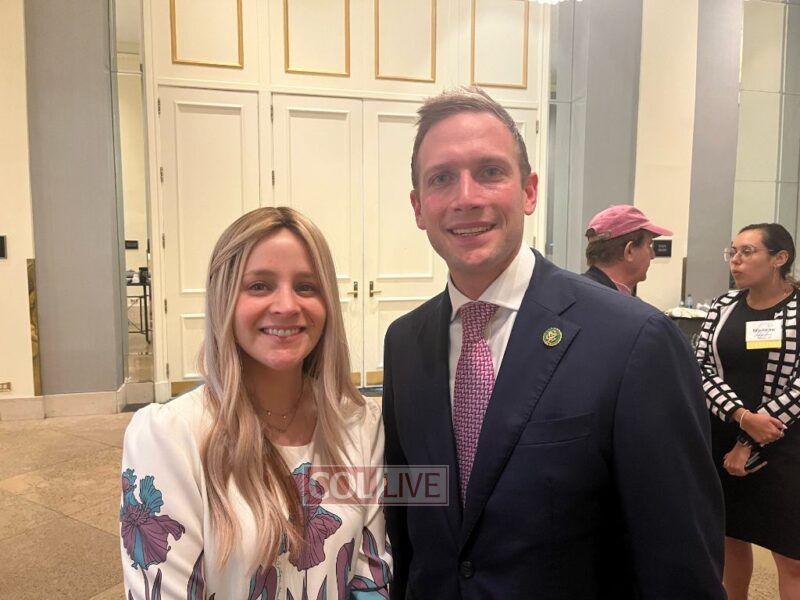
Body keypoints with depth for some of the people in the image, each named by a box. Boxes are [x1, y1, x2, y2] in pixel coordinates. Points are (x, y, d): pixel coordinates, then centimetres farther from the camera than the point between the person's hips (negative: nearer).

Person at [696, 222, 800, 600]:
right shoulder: (723, 306, 3)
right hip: (720, 438, 4)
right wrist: (742, 416, -17)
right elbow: (701, 368, -3)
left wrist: (750, 444, -12)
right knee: (732, 537, 18)